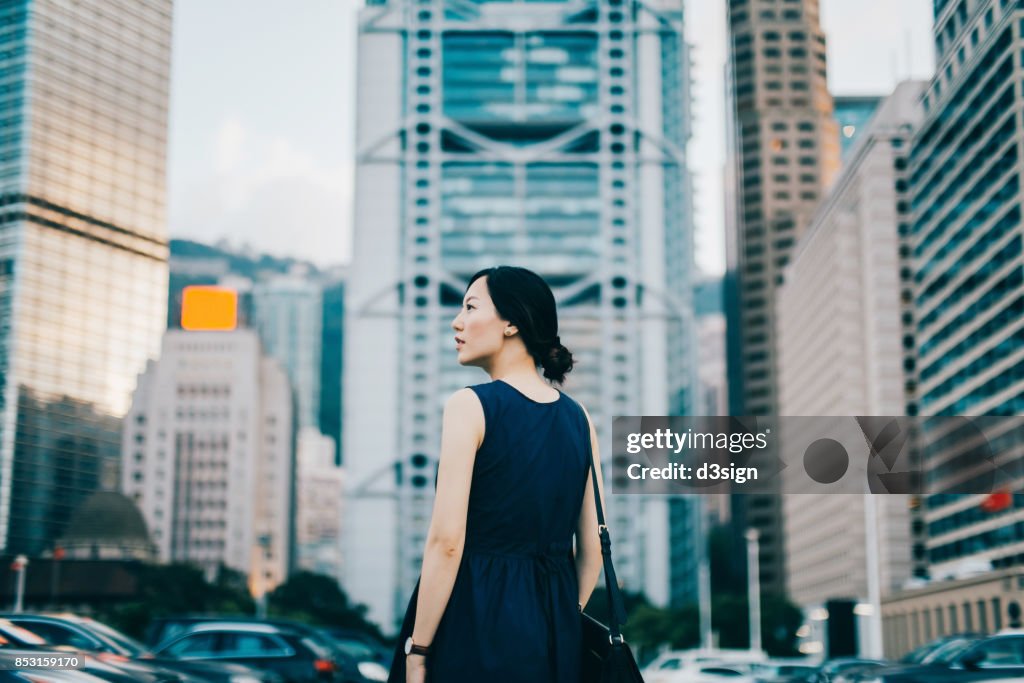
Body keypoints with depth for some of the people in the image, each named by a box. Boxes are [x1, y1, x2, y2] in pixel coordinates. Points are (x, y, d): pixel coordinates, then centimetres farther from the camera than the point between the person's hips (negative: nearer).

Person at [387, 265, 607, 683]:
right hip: (556, 627, 6)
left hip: (477, 620, -6)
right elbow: (592, 550, 9)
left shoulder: (471, 406, -10)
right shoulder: (578, 418, 7)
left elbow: (447, 542, -16)